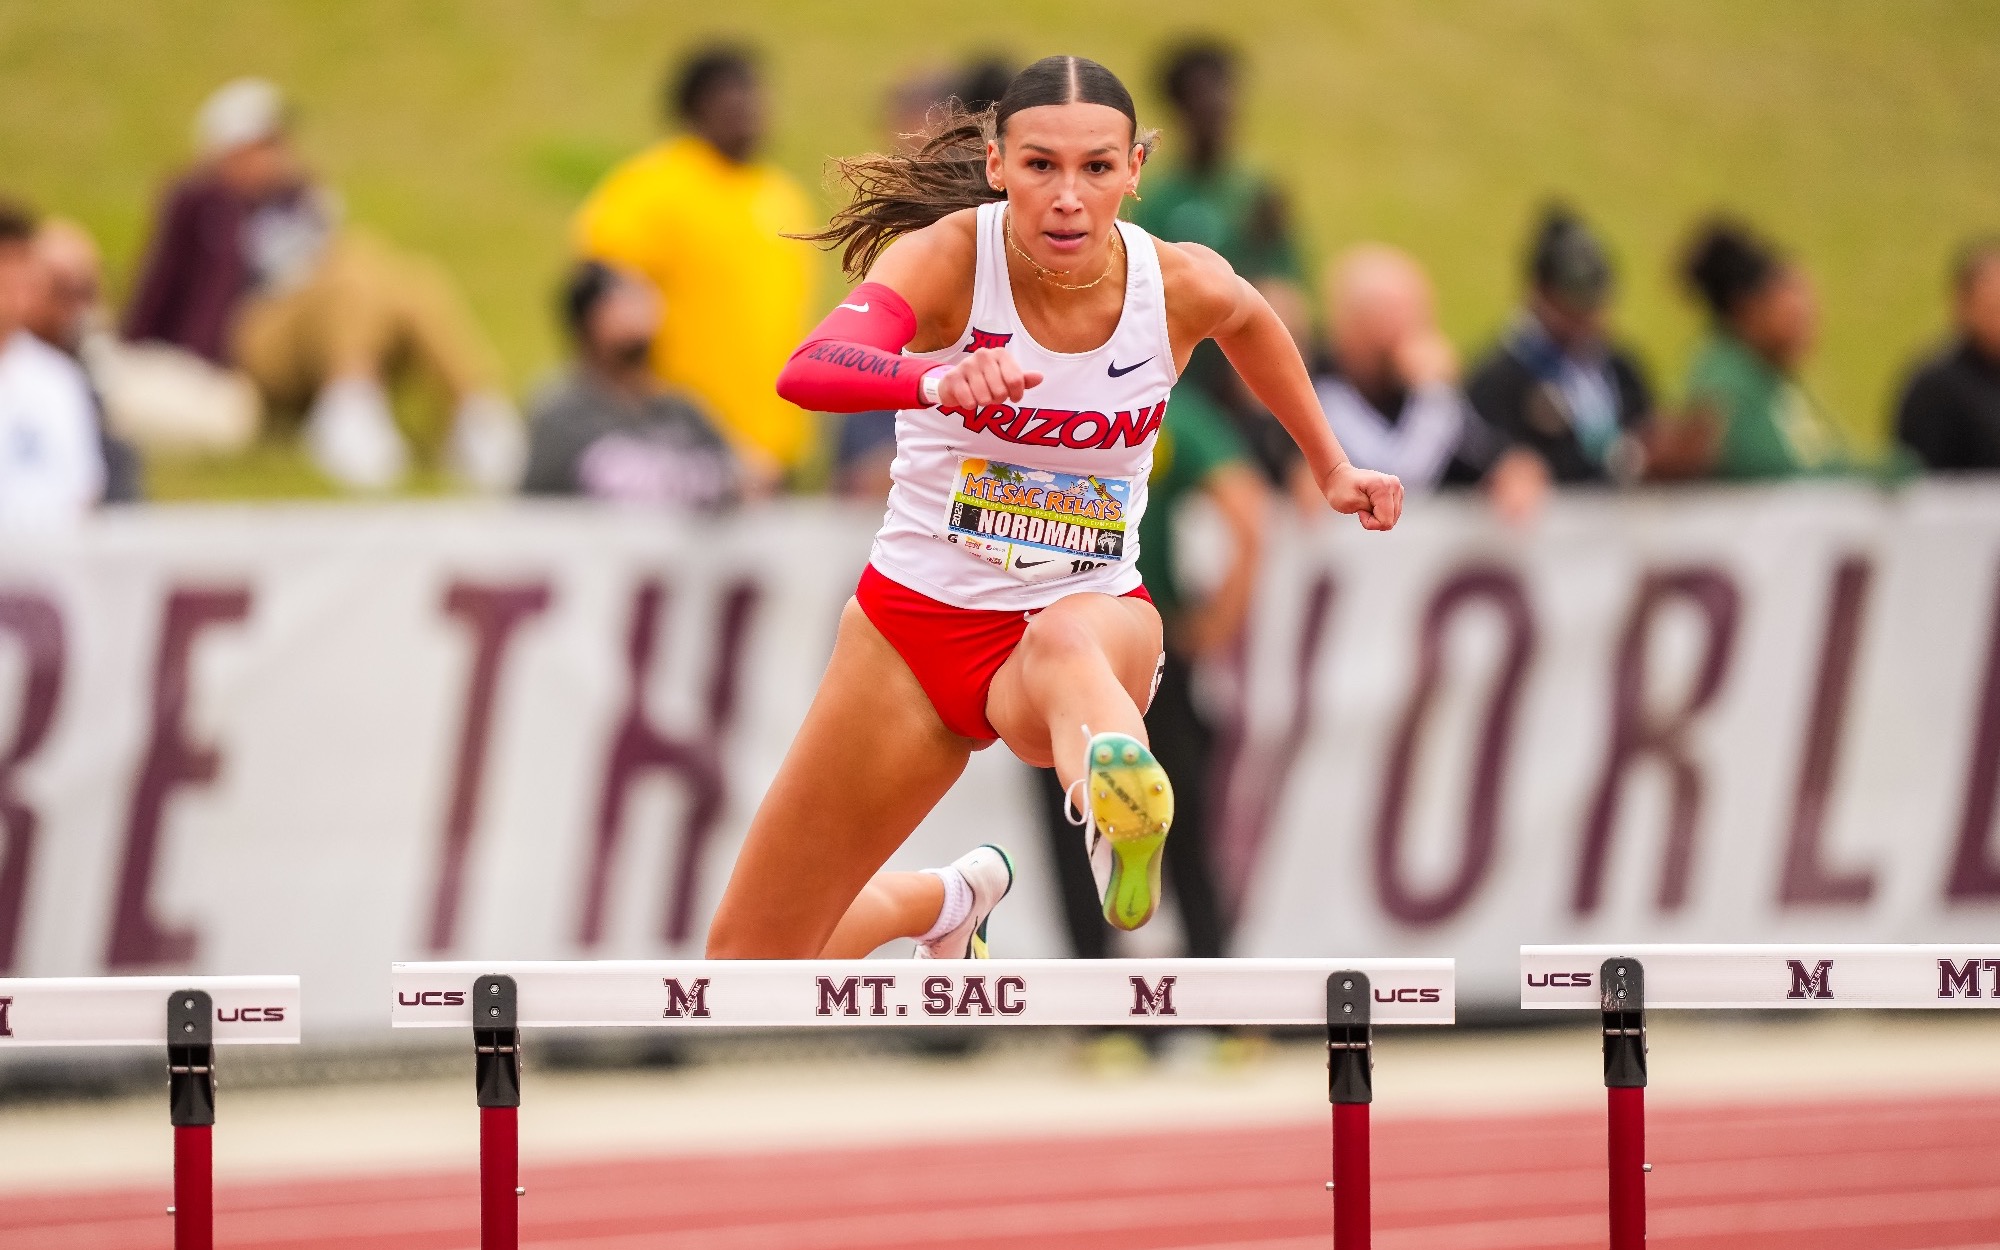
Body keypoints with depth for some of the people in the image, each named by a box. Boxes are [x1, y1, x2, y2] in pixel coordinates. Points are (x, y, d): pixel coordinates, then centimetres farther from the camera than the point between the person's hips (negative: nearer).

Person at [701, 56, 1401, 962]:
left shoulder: (1183, 287, -10)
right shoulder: (949, 257, -19)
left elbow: (1249, 319, 17)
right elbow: (808, 371, -39)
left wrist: (1330, 468, 26)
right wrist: (936, 378, -59)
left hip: (1088, 618, -1)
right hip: (914, 616, 1)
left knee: (1067, 641, -42)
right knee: (749, 963, 10)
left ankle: (1124, 818, -76)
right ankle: (949, 900, 44)